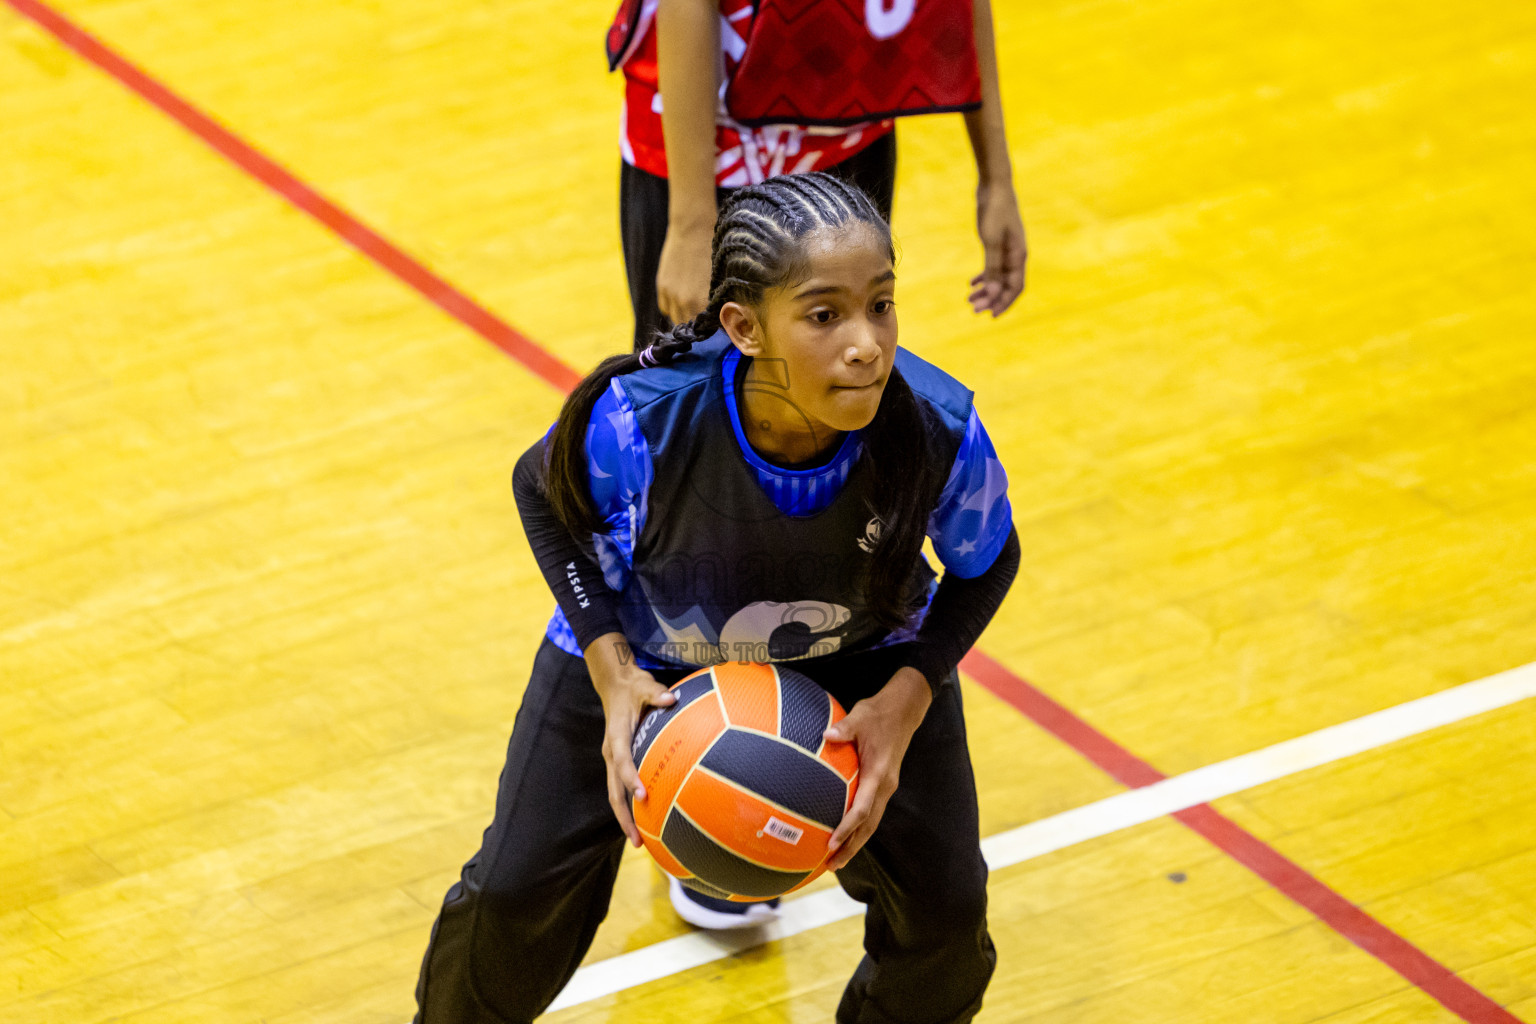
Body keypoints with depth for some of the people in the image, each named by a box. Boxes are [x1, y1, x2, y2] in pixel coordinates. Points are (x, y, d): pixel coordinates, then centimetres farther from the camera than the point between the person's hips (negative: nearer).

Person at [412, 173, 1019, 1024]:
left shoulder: (937, 431, -36)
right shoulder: (640, 420, -39)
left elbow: (985, 564, -12)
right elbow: (544, 494, -13)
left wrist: (905, 704, -25)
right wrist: (610, 670, -23)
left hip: (863, 657, 1)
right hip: (648, 653, -1)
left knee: (943, 905, -1)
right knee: (514, 896, 1)